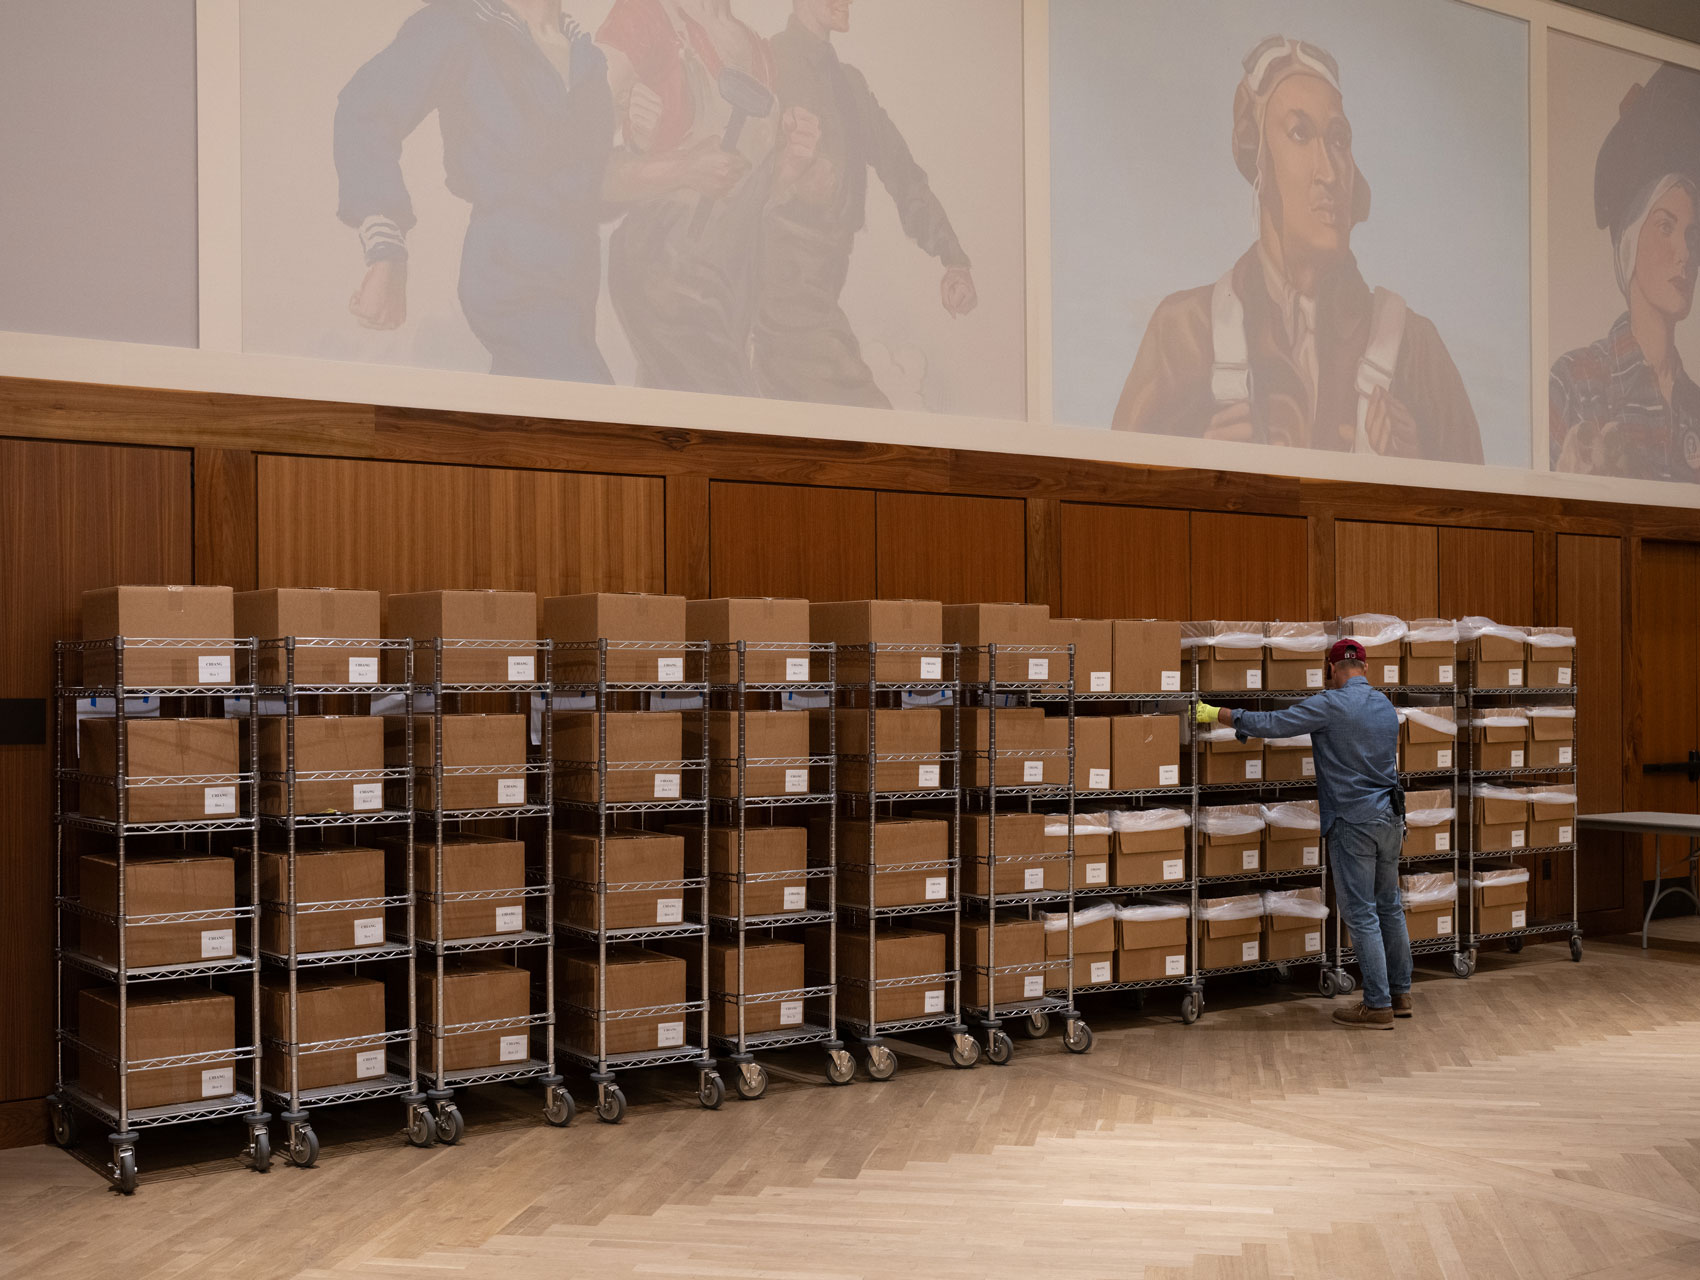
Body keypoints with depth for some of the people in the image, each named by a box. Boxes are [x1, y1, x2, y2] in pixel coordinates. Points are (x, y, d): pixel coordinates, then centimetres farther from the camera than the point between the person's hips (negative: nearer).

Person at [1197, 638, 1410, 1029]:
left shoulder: (1332, 704, -13)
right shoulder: (1386, 705, 11)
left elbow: (1273, 723, -15)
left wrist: (1217, 714, -7)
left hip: (1354, 821, -8)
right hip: (1391, 816, 8)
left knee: (1361, 914, -3)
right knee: (1389, 907, 15)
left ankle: (1378, 1005, -1)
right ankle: (1400, 993, 22)